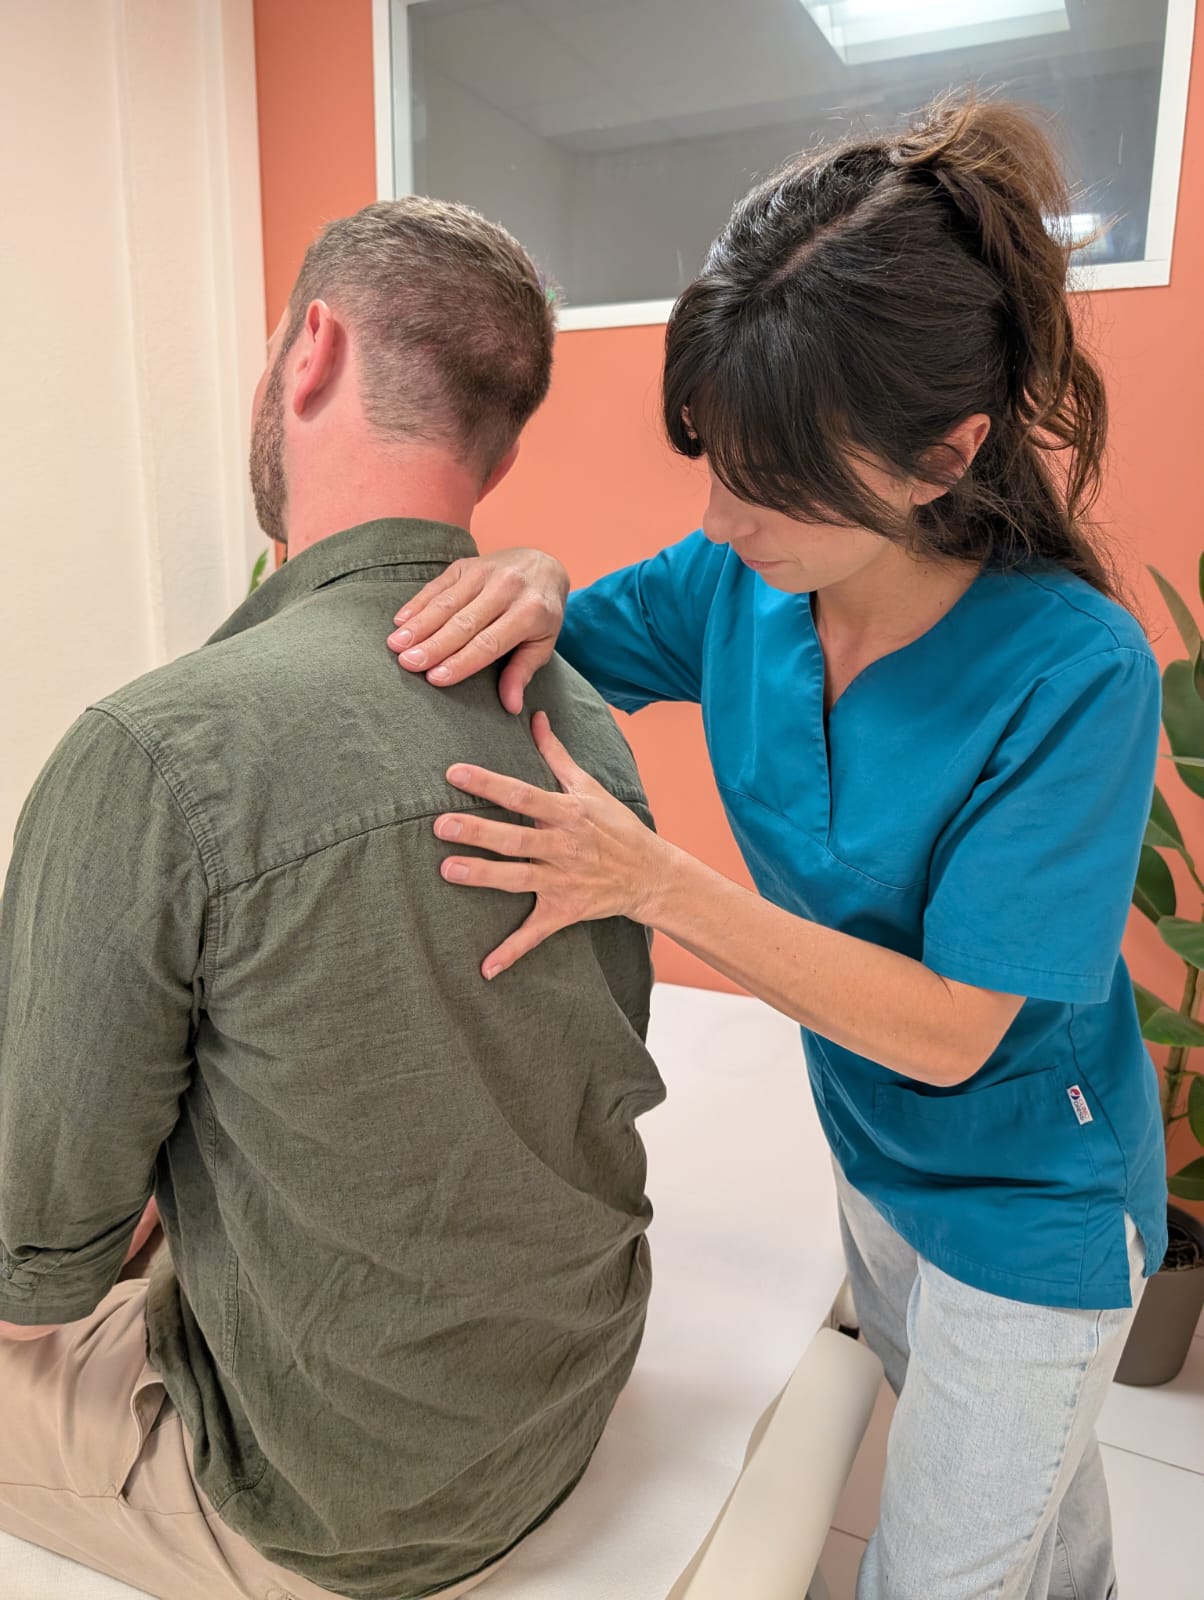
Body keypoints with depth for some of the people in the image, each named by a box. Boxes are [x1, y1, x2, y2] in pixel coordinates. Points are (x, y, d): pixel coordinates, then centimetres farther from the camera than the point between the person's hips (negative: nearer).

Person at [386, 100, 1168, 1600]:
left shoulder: (1074, 673, -31)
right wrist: (529, 583, -27)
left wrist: (654, 882, -36)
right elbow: (566, 648, -3)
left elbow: (952, 1029, -29)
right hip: (871, 1148, 5)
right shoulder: (745, 579, -16)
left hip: (1031, 1207, -5)